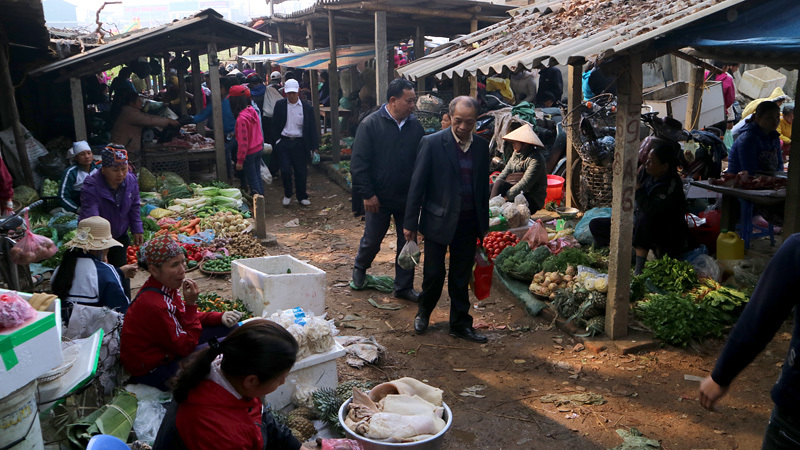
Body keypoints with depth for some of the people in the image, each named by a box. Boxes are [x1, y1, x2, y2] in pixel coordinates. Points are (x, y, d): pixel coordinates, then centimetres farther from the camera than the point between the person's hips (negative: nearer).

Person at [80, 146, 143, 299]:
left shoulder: (131, 181, -13)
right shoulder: (91, 187, -30)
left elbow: (134, 208, 3)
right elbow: (91, 217, -38)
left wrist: (137, 230, 5)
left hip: (120, 235, 5)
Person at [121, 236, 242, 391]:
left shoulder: (166, 286, -4)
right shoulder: (152, 304, -31)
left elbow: (183, 318, 9)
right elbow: (186, 347, -23)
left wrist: (220, 318, -6)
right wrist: (191, 303, -27)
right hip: (152, 371, -9)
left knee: (229, 330, 6)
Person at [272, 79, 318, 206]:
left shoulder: (307, 107, 0)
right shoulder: (280, 105, 3)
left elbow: (312, 128, 3)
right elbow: (275, 124, 9)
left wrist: (314, 147, 1)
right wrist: (277, 139, 0)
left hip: (300, 143, 0)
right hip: (284, 142, 0)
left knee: (301, 171, 5)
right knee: (285, 170, -5)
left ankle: (302, 196, 22)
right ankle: (287, 194, 17)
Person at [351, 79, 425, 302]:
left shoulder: (415, 125, 2)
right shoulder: (371, 124, -11)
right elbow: (358, 163, -11)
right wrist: (367, 194, -14)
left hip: (408, 199, 4)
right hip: (379, 199, -3)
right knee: (372, 241, 12)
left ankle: (404, 287, 22)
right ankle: (360, 268, 43)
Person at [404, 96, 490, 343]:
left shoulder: (481, 146, 5)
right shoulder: (432, 143, -9)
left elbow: (483, 186, 12)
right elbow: (417, 185, -7)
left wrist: (484, 224, 12)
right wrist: (410, 223, -8)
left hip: (468, 223, 4)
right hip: (438, 221, -4)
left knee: (462, 277, 12)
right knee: (434, 273, 3)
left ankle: (460, 324, 26)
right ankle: (423, 312, 32)